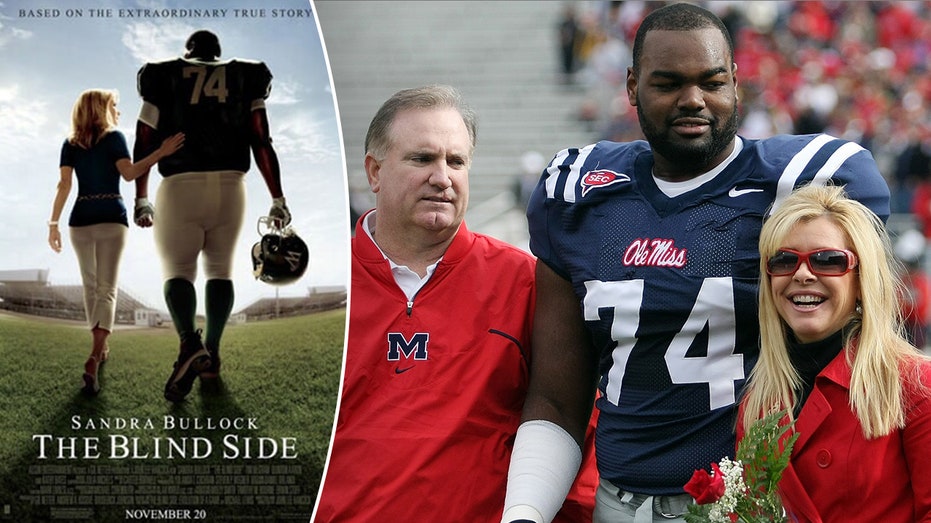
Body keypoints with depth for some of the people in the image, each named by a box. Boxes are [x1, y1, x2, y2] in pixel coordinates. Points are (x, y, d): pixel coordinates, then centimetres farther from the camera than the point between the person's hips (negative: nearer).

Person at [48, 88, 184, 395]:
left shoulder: (70, 145, 9)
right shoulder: (114, 138, 0)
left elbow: (64, 185, -1)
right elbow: (129, 173, -15)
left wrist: (54, 223, -2)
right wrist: (161, 153, -17)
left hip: (81, 220, 3)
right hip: (112, 218, -3)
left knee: (91, 286, 19)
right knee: (106, 289, -8)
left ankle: (100, 347, 31)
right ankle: (94, 359, -27)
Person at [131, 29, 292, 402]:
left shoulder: (164, 80, 7)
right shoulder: (244, 81, 10)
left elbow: (143, 146, 6)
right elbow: (262, 144, 1)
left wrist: (141, 200, 16)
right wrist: (278, 199, 2)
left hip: (179, 187, -2)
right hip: (230, 186, 2)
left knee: (178, 271, 2)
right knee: (220, 269, 18)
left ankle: (189, 341, -25)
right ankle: (211, 353, 10)